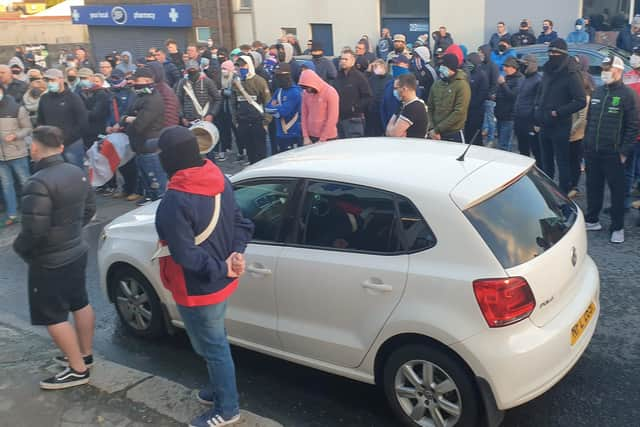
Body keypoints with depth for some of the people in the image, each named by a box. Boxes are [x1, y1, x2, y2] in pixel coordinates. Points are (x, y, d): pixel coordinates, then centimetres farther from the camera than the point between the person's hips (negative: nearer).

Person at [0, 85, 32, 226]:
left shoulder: (17, 108, -7)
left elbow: (28, 128, -3)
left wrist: (16, 135, -21)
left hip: (17, 153, -4)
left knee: (25, 183, 7)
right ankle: (11, 215, 18)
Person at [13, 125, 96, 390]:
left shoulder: (38, 183, -26)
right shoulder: (77, 173, -1)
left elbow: (34, 230, -26)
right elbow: (89, 210, 10)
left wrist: (19, 247, -7)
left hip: (49, 262, -8)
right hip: (77, 252, 8)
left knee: (53, 317, 5)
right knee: (80, 304, 20)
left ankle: (78, 370, 13)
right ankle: (85, 354, 35)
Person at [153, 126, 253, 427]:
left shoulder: (174, 202, -28)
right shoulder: (220, 181, -2)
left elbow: (184, 255, -27)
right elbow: (241, 223, 3)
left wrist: (222, 268, -17)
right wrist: (235, 253, -9)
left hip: (198, 289, -8)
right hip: (219, 282, 8)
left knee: (212, 347, 10)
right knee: (214, 342, 26)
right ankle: (220, 389, 46)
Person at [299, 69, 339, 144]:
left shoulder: (330, 92, -11)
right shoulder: (306, 94, 3)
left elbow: (332, 119, -13)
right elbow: (304, 116, 7)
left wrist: (322, 140, -14)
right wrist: (305, 136, -1)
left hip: (328, 139, -4)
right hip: (311, 137, 4)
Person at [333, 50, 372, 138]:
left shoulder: (359, 77, -6)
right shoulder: (338, 77, 14)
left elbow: (367, 97, -9)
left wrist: (356, 108, -13)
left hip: (354, 120, -7)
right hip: (340, 119, 7)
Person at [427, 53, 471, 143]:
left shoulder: (462, 85, -10)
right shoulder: (436, 84, 8)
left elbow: (459, 113, -17)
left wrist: (438, 129, -17)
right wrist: (432, 128, -4)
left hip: (454, 135, -5)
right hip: (436, 135, 5)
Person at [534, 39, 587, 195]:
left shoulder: (571, 75, -11)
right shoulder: (547, 72, 10)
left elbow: (581, 101, -15)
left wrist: (557, 112, -17)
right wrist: (538, 108, 7)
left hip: (560, 126, -7)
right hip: (544, 125, 7)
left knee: (562, 162, -1)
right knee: (546, 161, 16)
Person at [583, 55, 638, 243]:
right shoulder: (598, 92, 12)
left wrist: (625, 151, -12)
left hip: (613, 153, -6)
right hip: (592, 151, 6)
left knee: (617, 190, 2)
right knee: (593, 188, 14)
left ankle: (617, 228, 10)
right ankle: (592, 220, 27)